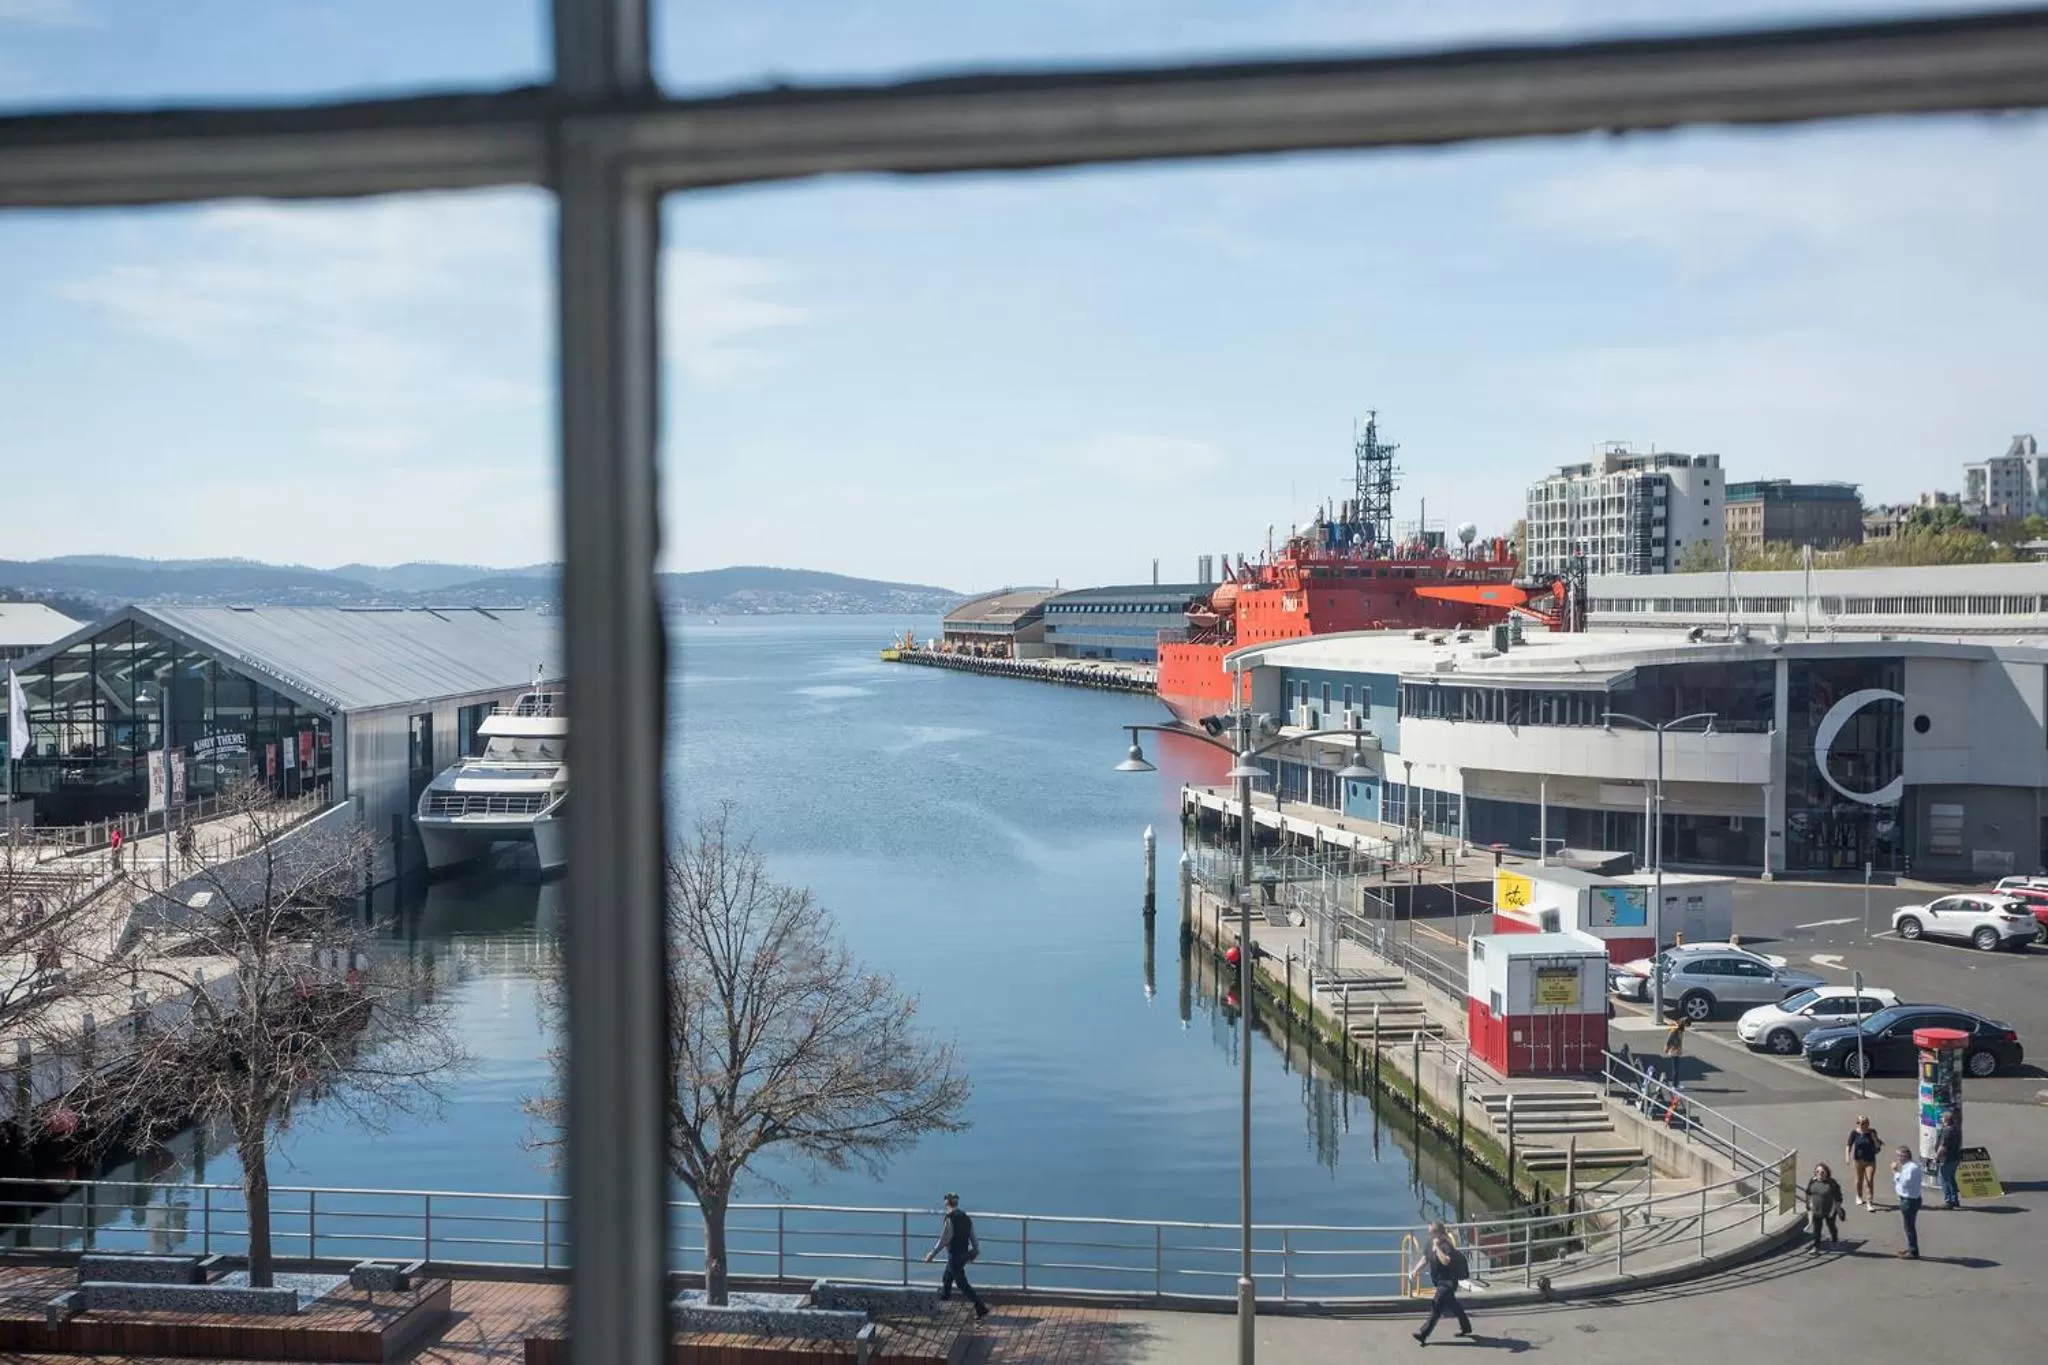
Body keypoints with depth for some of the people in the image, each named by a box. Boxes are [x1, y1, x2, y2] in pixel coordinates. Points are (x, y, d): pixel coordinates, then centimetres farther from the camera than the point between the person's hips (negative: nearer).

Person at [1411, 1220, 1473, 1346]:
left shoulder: (1446, 1246, -21)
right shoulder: (1430, 1244, 3)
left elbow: (1445, 1261, -37)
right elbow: (1424, 1260, 5)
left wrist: (1437, 1247, -34)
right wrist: (1417, 1269, -11)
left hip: (1448, 1282, -9)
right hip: (1439, 1282, 9)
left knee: (1436, 1305, -15)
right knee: (1452, 1305, 22)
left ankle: (1424, 1334, -16)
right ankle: (1466, 1328, 40)